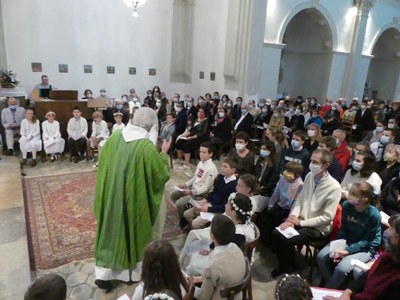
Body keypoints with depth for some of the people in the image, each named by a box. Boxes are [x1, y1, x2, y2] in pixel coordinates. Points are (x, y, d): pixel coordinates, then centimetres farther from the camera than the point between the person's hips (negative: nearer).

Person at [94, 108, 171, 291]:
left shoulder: (115, 136, -4)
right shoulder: (147, 146, -23)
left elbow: (102, 162, 9)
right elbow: (162, 175, -15)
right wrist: (164, 153, -2)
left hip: (111, 196, 5)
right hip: (135, 199, -5)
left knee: (110, 231, 19)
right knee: (133, 232, 16)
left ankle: (103, 274, 25)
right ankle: (133, 272, 35)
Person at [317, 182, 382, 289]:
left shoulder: (374, 215, -24)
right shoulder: (346, 205, -10)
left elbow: (367, 240, -17)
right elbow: (343, 230, -1)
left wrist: (347, 251, -23)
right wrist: (339, 247, -14)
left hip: (366, 248, -5)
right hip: (347, 242, 5)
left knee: (342, 267, -26)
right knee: (321, 256, -14)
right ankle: (333, 284, 10)